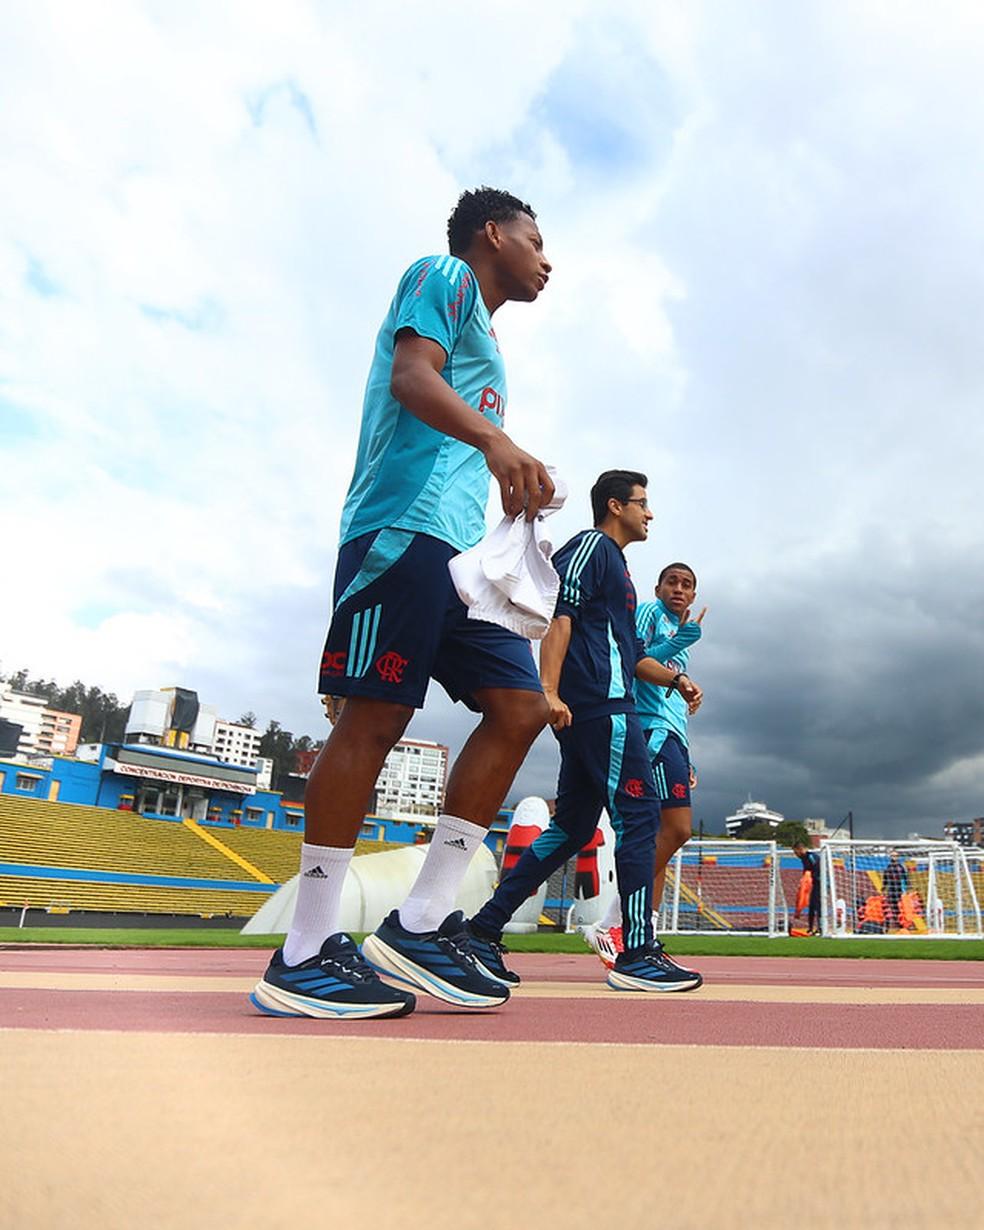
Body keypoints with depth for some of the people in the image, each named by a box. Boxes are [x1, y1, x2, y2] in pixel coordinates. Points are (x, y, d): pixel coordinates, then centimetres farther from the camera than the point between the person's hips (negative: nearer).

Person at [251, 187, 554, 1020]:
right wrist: (493, 436, -26)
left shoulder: (483, 336, 34)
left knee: (520, 707, -1)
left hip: (461, 549, 9)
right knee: (374, 718, -12)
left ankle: (421, 923, 1)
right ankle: (305, 958, -4)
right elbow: (412, 375, -11)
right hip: (404, 527, -9)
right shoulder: (444, 277, 9)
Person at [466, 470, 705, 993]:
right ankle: (637, 955, -5)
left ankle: (484, 929, 13)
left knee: (572, 824, 10)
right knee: (638, 812, -9)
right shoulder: (591, 546, 1)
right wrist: (549, 690, -24)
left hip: (588, 713, 10)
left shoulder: (616, 566, 31)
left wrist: (674, 678, 16)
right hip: (600, 706, -10)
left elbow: (632, 654, 32)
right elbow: (559, 613, -13)